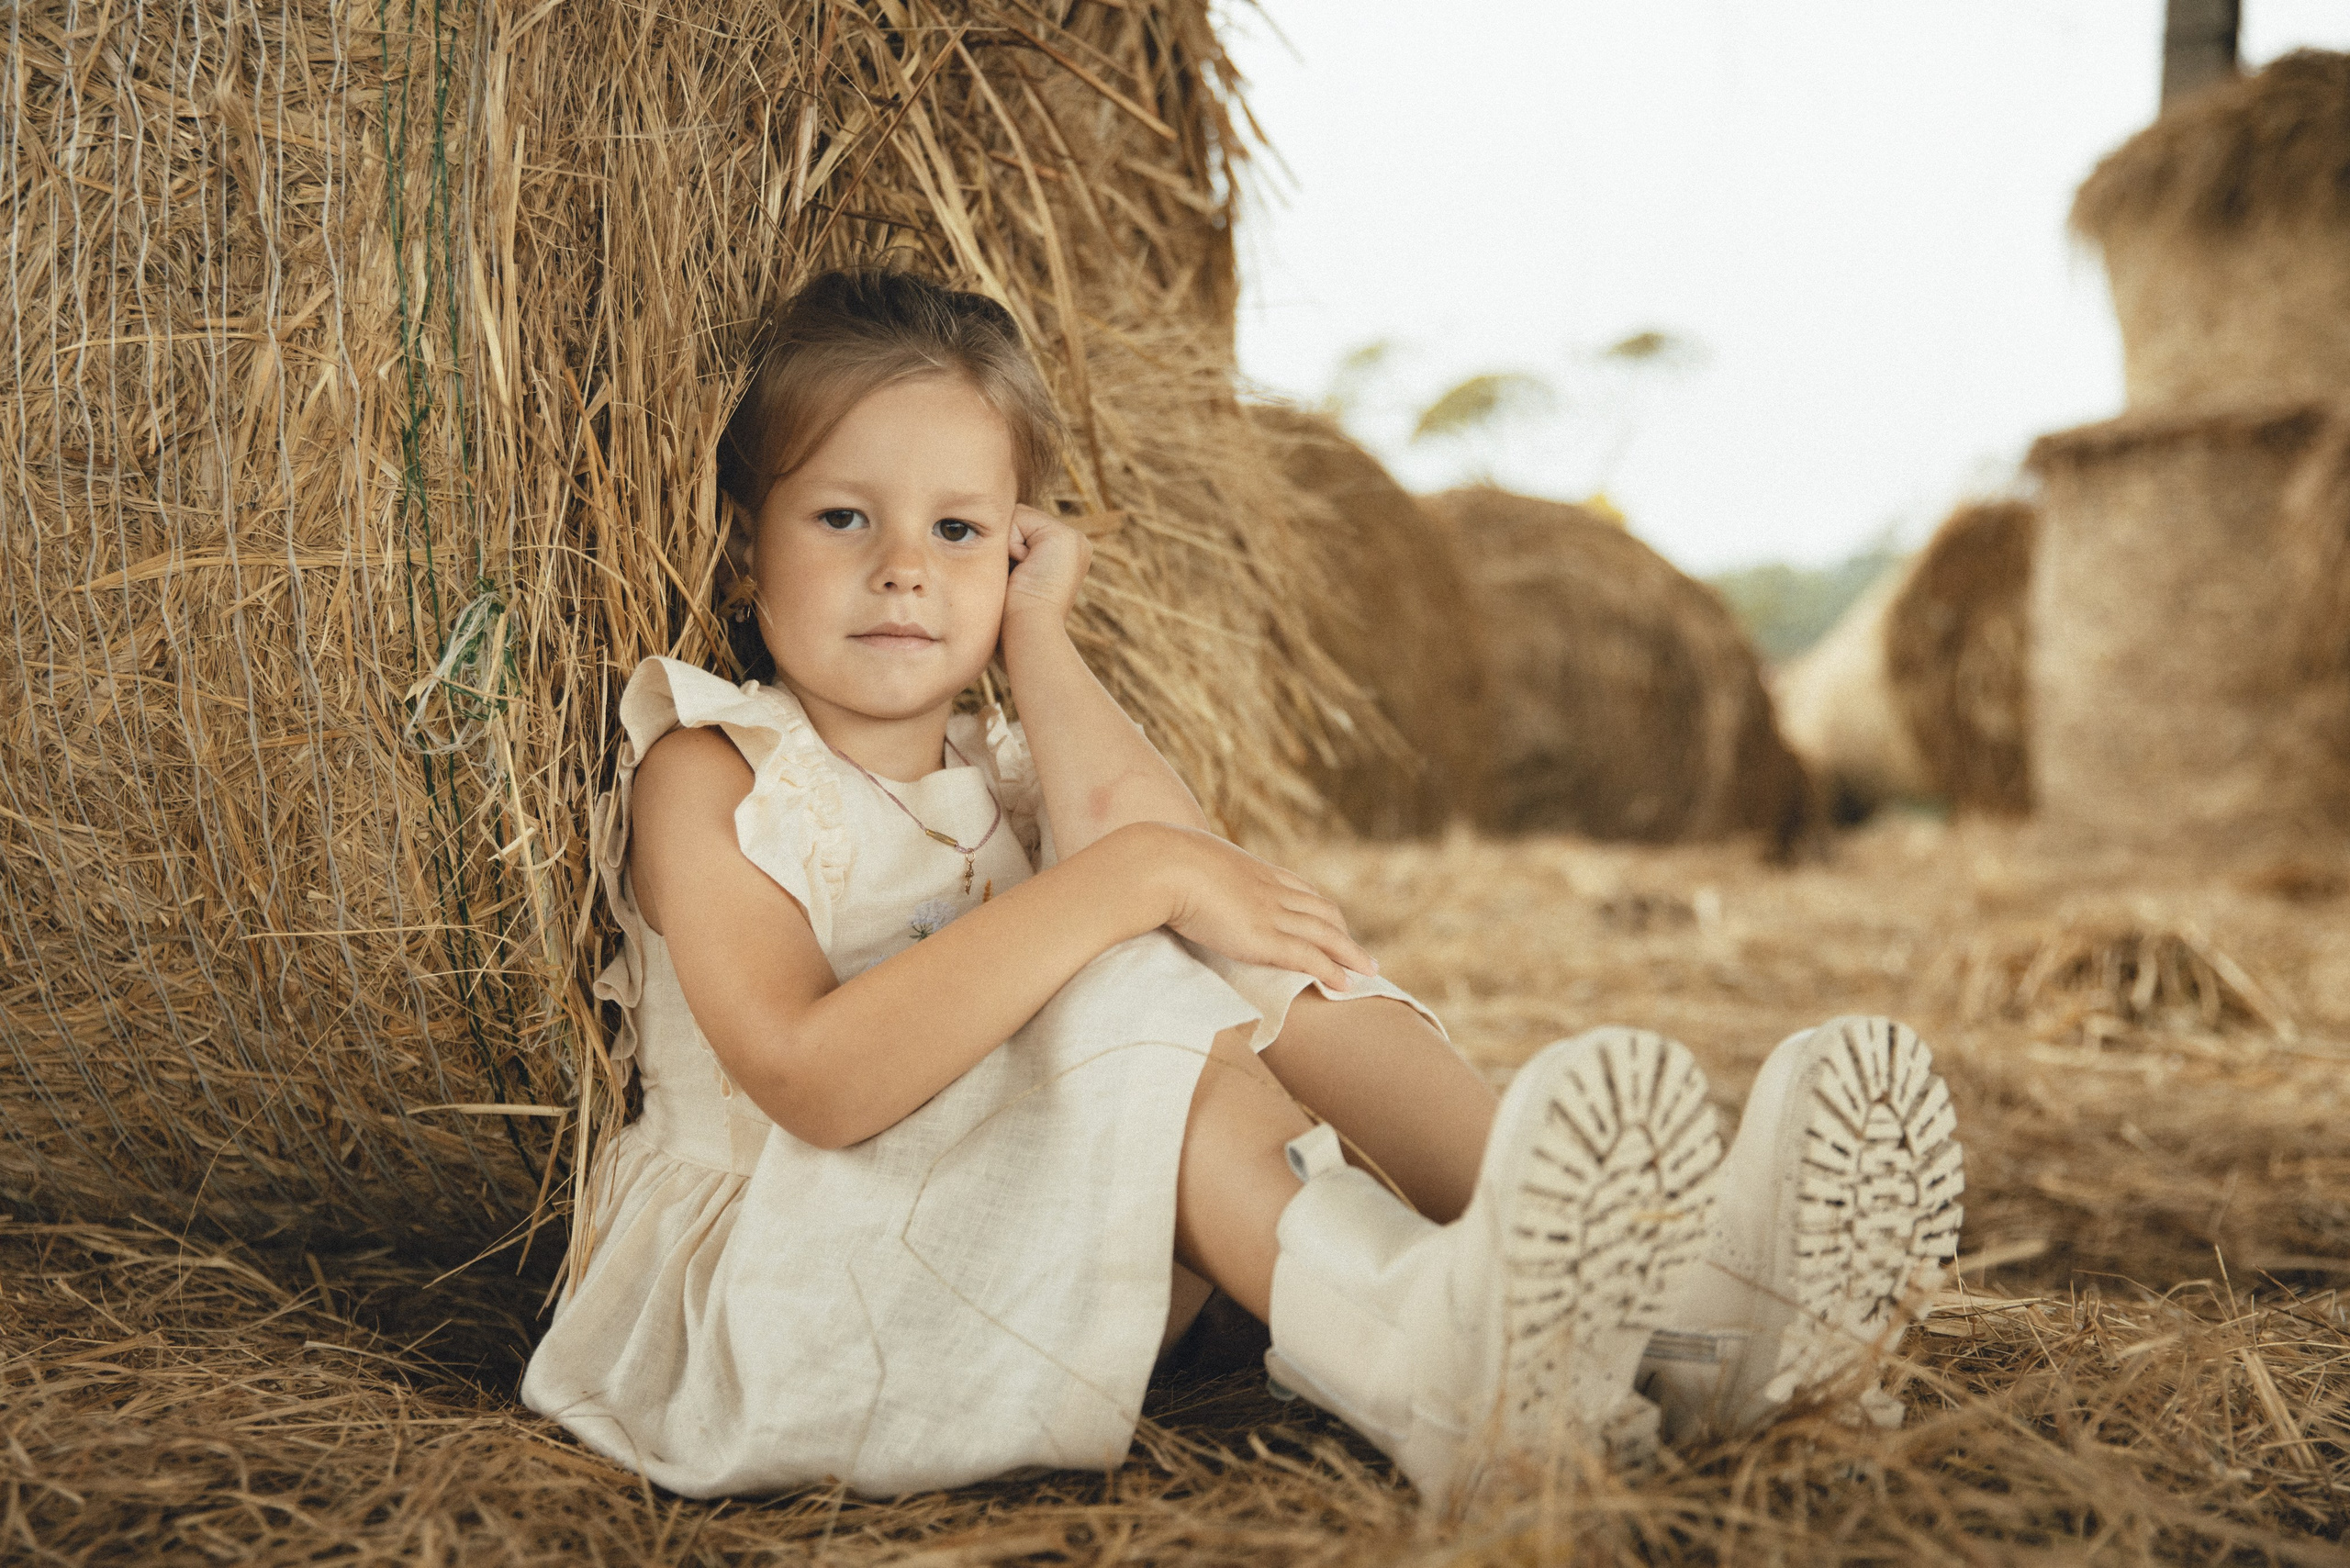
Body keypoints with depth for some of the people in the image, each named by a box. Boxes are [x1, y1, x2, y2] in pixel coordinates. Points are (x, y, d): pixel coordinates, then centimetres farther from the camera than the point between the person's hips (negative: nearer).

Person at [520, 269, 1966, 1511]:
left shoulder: (1006, 770, 17)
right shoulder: (706, 768, -2)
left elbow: (1171, 861, -10)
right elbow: (817, 1083, -23)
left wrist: (1039, 639, 0)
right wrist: (1129, 883, -27)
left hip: (1035, 1285, 5)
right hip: (784, 1273, -5)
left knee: (1273, 962, -17)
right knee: (1136, 998, -29)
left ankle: (1657, 1284, -36)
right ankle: (1440, 1366, -56)